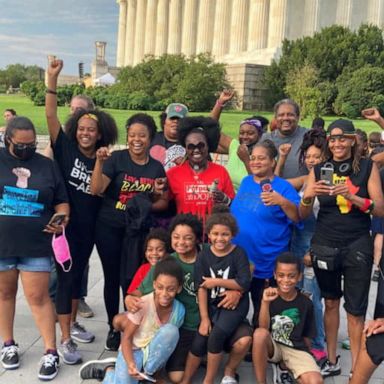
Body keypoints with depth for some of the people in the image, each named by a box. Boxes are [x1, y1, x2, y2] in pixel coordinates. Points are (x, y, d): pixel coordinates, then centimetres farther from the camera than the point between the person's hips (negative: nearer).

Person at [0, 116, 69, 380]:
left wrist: (62, 218, -8)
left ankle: (51, 352, 9)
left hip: (36, 245, 0)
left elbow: (61, 201, 11)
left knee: (38, 297, 1)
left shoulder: (47, 165, 5)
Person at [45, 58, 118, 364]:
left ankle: (73, 322, 37)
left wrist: (101, 161, -17)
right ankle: (65, 340, 5)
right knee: (66, 276, -3)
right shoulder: (66, 148, -7)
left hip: (89, 227, 4)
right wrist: (53, 79, -24)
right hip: (65, 224, -4)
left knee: (79, 273, 18)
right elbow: (51, 115, -16)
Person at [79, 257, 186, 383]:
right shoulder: (142, 305, -22)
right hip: (134, 351, -2)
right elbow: (126, 338, -15)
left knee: (171, 330, -28)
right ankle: (109, 371, 9)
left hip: (155, 355, 2)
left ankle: (147, 374, -11)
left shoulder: (179, 310, -13)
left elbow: (171, 339, 0)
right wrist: (130, 364, -32)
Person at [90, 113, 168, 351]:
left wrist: (148, 206, -10)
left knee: (132, 279, 0)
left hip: (138, 230, 2)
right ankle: (113, 328, 23)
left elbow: (163, 202, 11)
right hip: (109, 228, -1)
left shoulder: (157, 167, 3)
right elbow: (96, 190, -17)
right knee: (112, 278, 8)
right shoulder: (116, 158, -8)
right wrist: (99, 161, -29)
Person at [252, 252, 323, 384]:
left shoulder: (306, 303, -2)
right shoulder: (270, 297, -6)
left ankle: (282, 367, 5)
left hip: (296, 349, 1)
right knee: (259, 333, -35)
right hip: (272, 346, -1)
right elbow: (263, 328, -17)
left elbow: (306, 336, 9)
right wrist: (265, 303, -29)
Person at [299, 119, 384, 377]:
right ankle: (332, 361, 26)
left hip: (357, 246, -2)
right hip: (325, 245, 3)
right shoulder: (319, 170, 4)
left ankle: (356, 370, 12)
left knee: (355, 310, 0)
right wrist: (308, 196, -20)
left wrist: (352, 197, -24)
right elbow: (303, 214, 1)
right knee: (330, 302, 13)